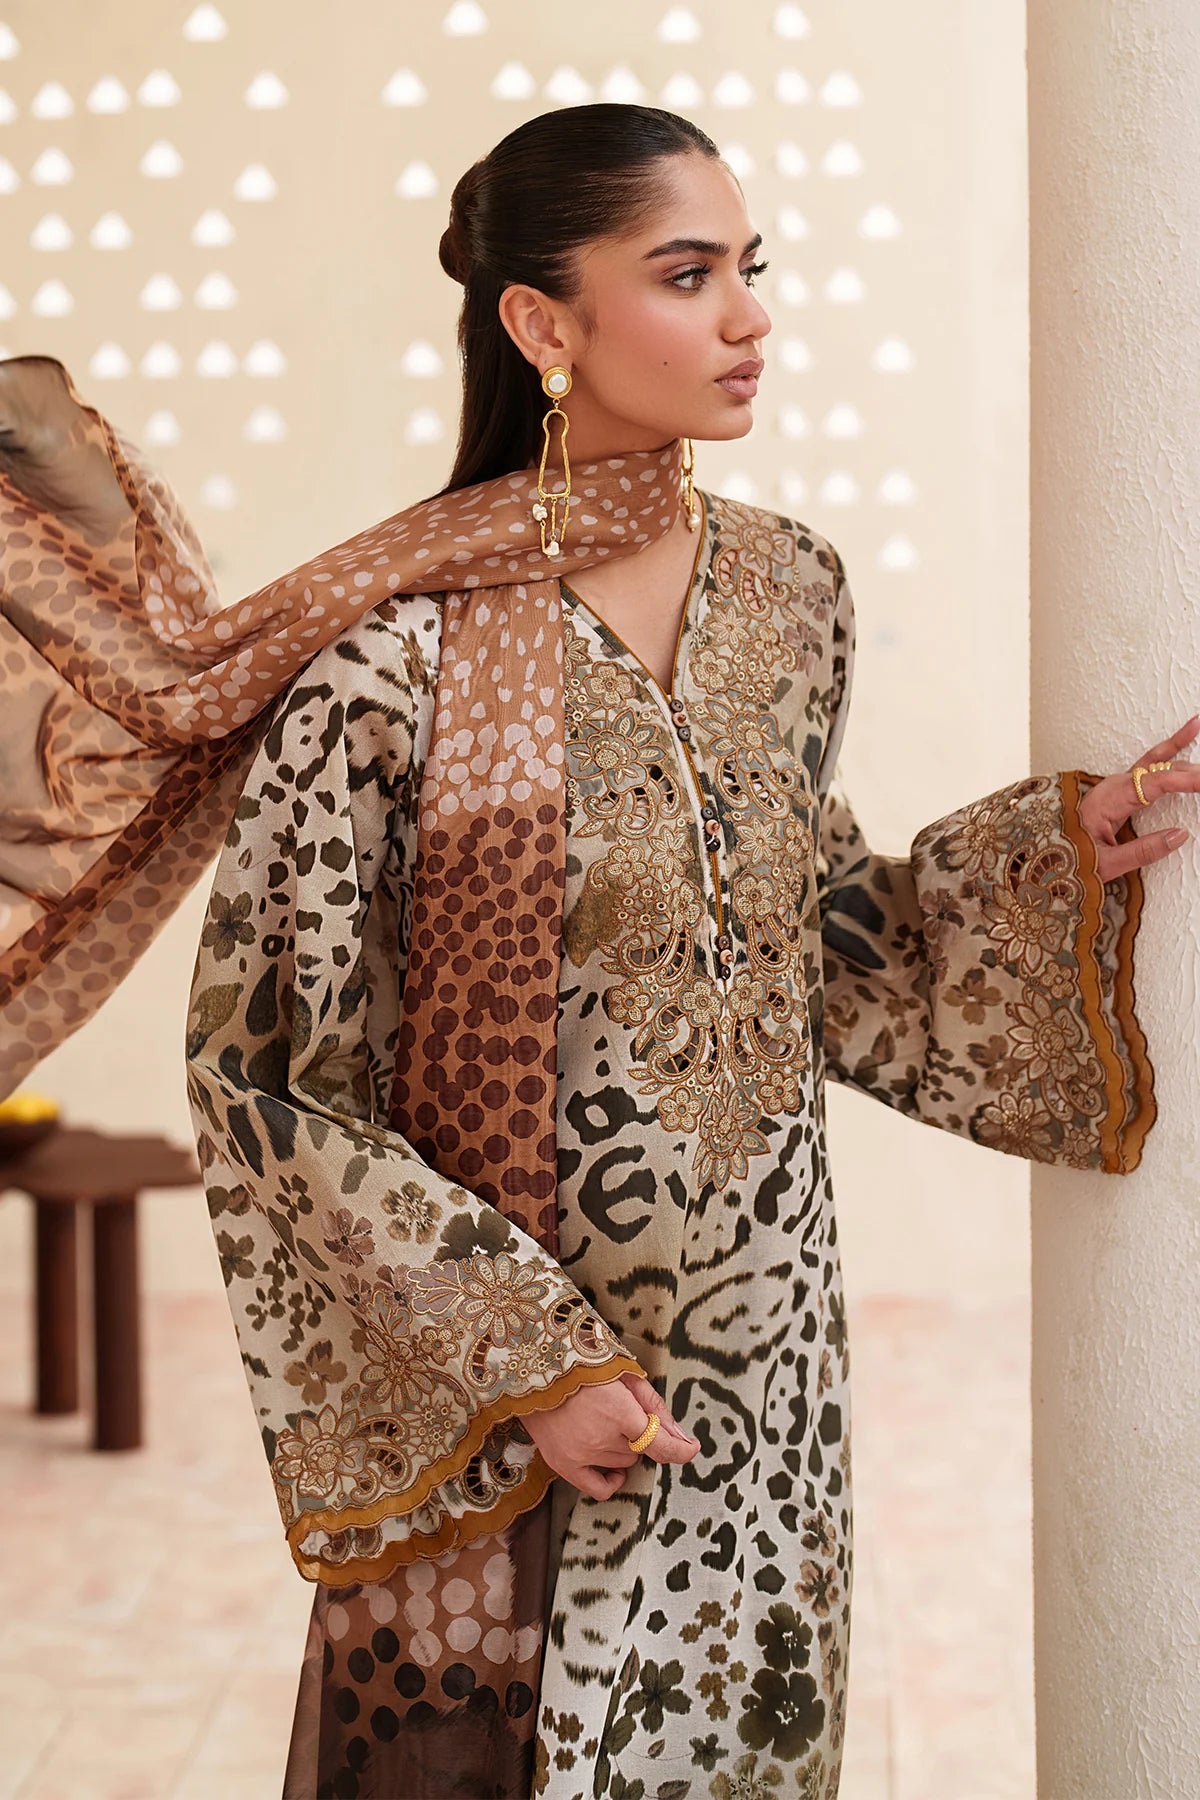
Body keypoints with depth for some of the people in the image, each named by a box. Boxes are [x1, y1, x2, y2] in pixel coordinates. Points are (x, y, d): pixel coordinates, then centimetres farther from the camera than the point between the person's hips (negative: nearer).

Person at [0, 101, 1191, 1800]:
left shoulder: (791, 588, 1)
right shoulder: (397, 647, -17)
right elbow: (265, 1082, -14)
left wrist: (1058, 849, -1)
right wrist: (525, 1362, -15)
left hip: (768, 1357, 5)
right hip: (485, 1400, -5)